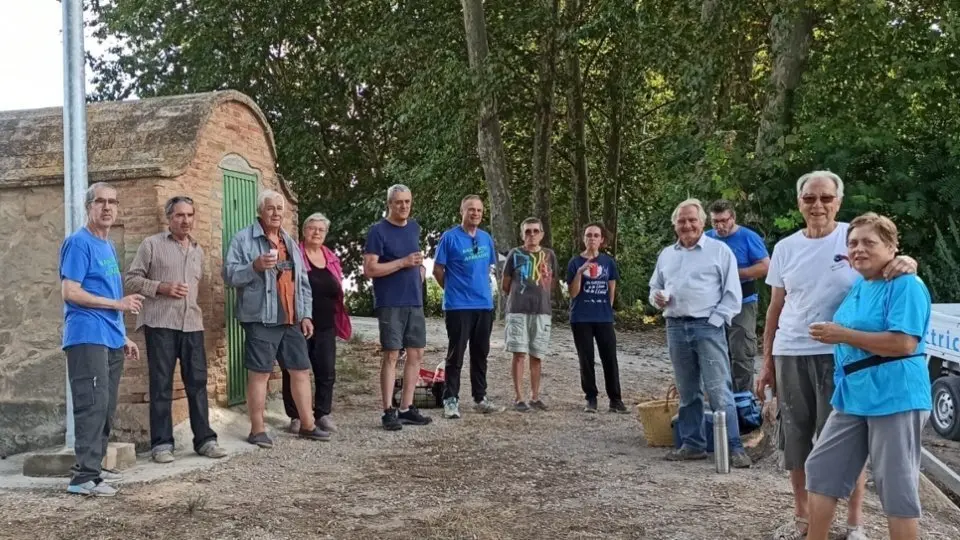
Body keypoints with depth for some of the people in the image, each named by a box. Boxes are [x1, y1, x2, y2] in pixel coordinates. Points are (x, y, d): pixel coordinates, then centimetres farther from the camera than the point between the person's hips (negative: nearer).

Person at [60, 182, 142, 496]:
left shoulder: (108, 246, 19)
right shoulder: (79, 243, -7)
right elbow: (70, 292, -16)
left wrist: (123, 337, 20)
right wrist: (118, 303, -14)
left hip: (111, 340, 9)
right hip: (88, 338, -9)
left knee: (106, 407, 11)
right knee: (93, 405, -12)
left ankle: (94, 467, 19)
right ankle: (83, 476, -10)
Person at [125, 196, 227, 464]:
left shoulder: (197, 250, 18)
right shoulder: (151, 244, 2)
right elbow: (131, 279, -1)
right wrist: (161, 287, -12)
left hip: (192, 323, 5)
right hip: (160, 323, -5)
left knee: (197, 382, 4)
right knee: (161, 384, -1)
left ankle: (204, 439, 10)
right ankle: (161, 443, 5)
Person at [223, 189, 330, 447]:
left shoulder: (290, 243, 18)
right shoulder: (244, 239, -2)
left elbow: (303, 282, 20)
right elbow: (229, 274, -9)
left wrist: (306, 314, 13)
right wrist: (255, 266, -24)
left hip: (291, 320, 7)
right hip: (261, 319, -6)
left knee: (301, 370, 9)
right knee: (259, 373, -2)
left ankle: (307, 425, 19)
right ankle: (257, 430, 6)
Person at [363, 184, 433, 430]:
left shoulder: (414, 227, 12)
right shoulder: (378, 231, -8)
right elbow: (369, 269, -15)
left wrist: (420, 268, 7)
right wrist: (403, 262, -19)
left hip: (415, 302, 7)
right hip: (390, 304, -6)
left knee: (416, 354, 7)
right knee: (391, 355, -4)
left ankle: (406, 408, 15)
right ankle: (388, 411, 2)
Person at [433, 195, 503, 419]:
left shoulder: (486, 238, 9)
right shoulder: (450, 237, -8)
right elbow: (438, 270, -3)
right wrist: (454, 290, 5)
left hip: (485, 305, 6)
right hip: (458, 306, -6)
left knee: (480, 354, 12)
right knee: (456, 355, -2)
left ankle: (480, 399, 21)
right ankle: (450, 400, 5)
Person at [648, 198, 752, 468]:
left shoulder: (719, 250, 1)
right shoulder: (666, 255, 16)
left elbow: (732, 294, -3)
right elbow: (655, 287, 25)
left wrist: (714, 321, -11)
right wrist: (657, 297, 1)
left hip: (707, 327, -5)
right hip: (676, 328, 5)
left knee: (719, 391, -8)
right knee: (687, 392, 11)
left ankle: (734, 447, -3)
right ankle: (692, 444, 19)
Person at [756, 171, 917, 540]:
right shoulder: (785, 248, 8)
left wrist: (906, 264, -31)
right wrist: (767, 361, 12)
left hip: (841, 355, -3)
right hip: (790, 355, 3)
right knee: (795, 438, 10)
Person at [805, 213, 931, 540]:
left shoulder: (906, 285, -12)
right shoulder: (858, 286, 13)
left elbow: (904, 343, -23)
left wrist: (843, 335, -19)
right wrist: (835, 335, 11)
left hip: (894, 399, -9)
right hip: (852, 398, 9)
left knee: (896, 486, 2)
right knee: (821, 469, 12)